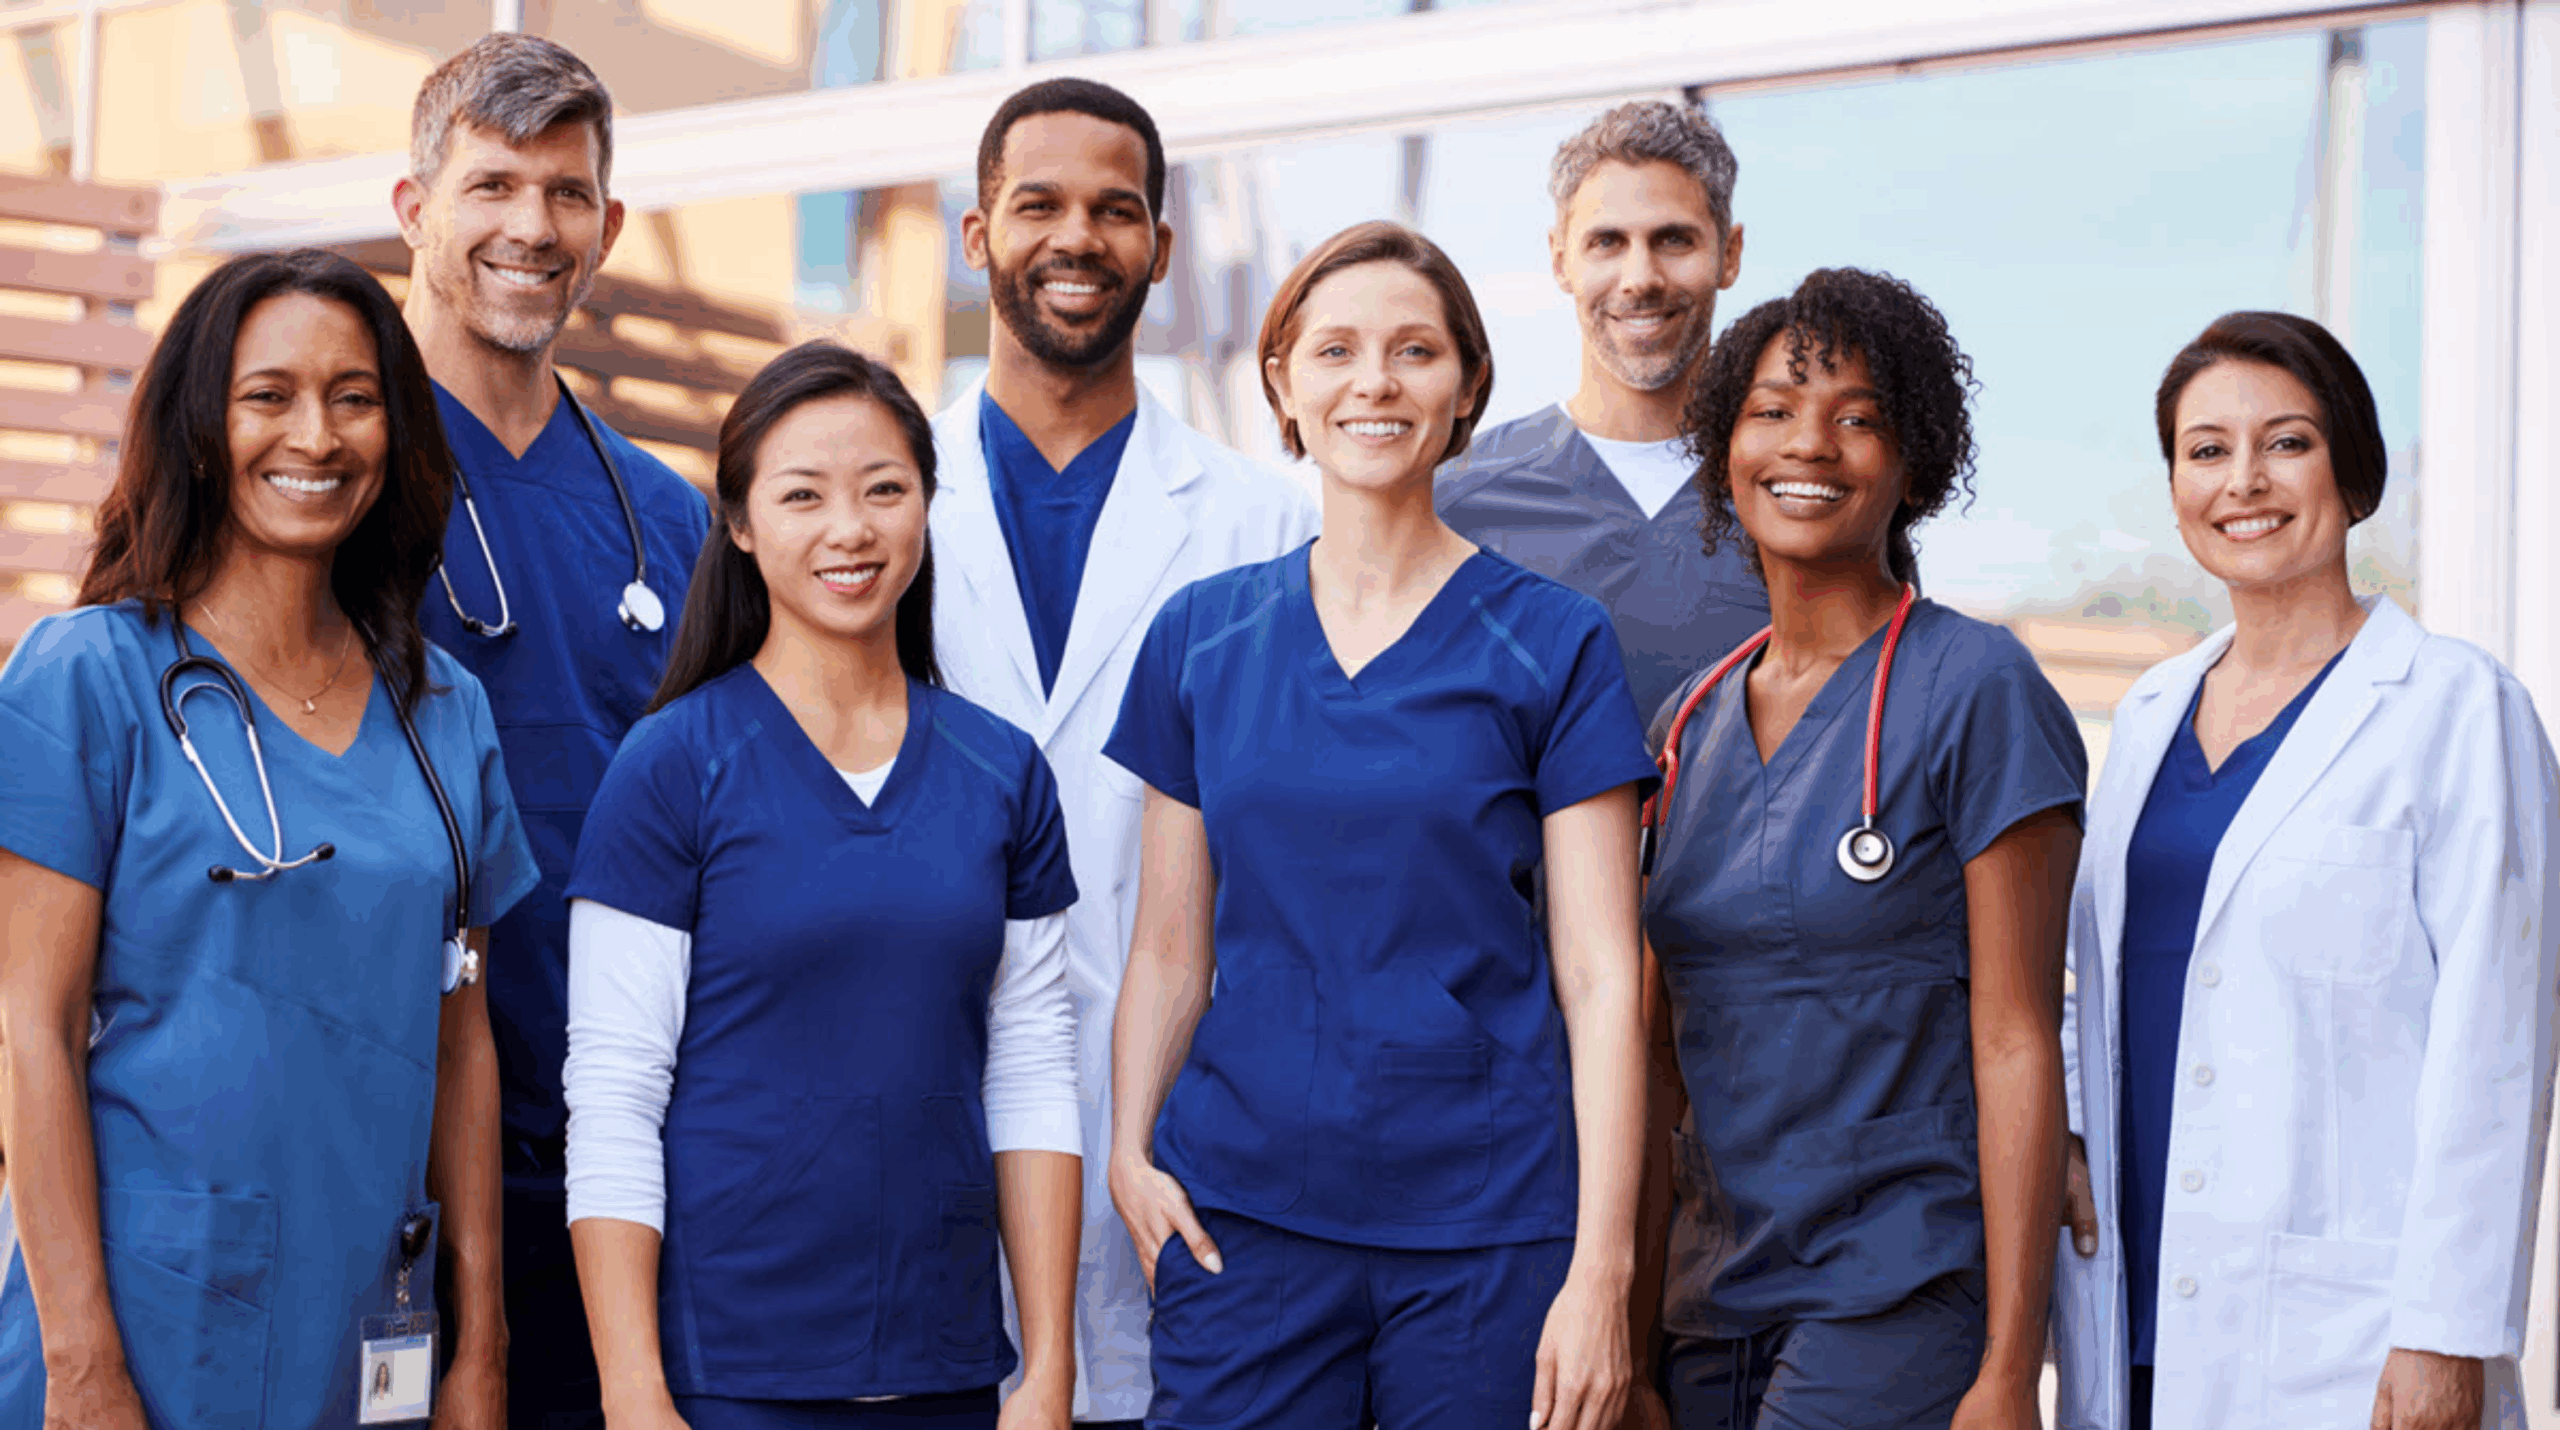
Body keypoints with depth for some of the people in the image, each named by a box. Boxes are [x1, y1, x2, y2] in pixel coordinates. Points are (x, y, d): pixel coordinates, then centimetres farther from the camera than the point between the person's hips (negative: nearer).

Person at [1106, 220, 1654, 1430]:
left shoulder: (1553, 643, -1)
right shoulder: (1199, 637, 7)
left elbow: (1600, 975, -4)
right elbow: (1171, 947, 12)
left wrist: (1602, 1266, -10)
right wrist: (1128, 1152, -3)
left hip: (1485, 1231, -2)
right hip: (1241, 1215, 2)